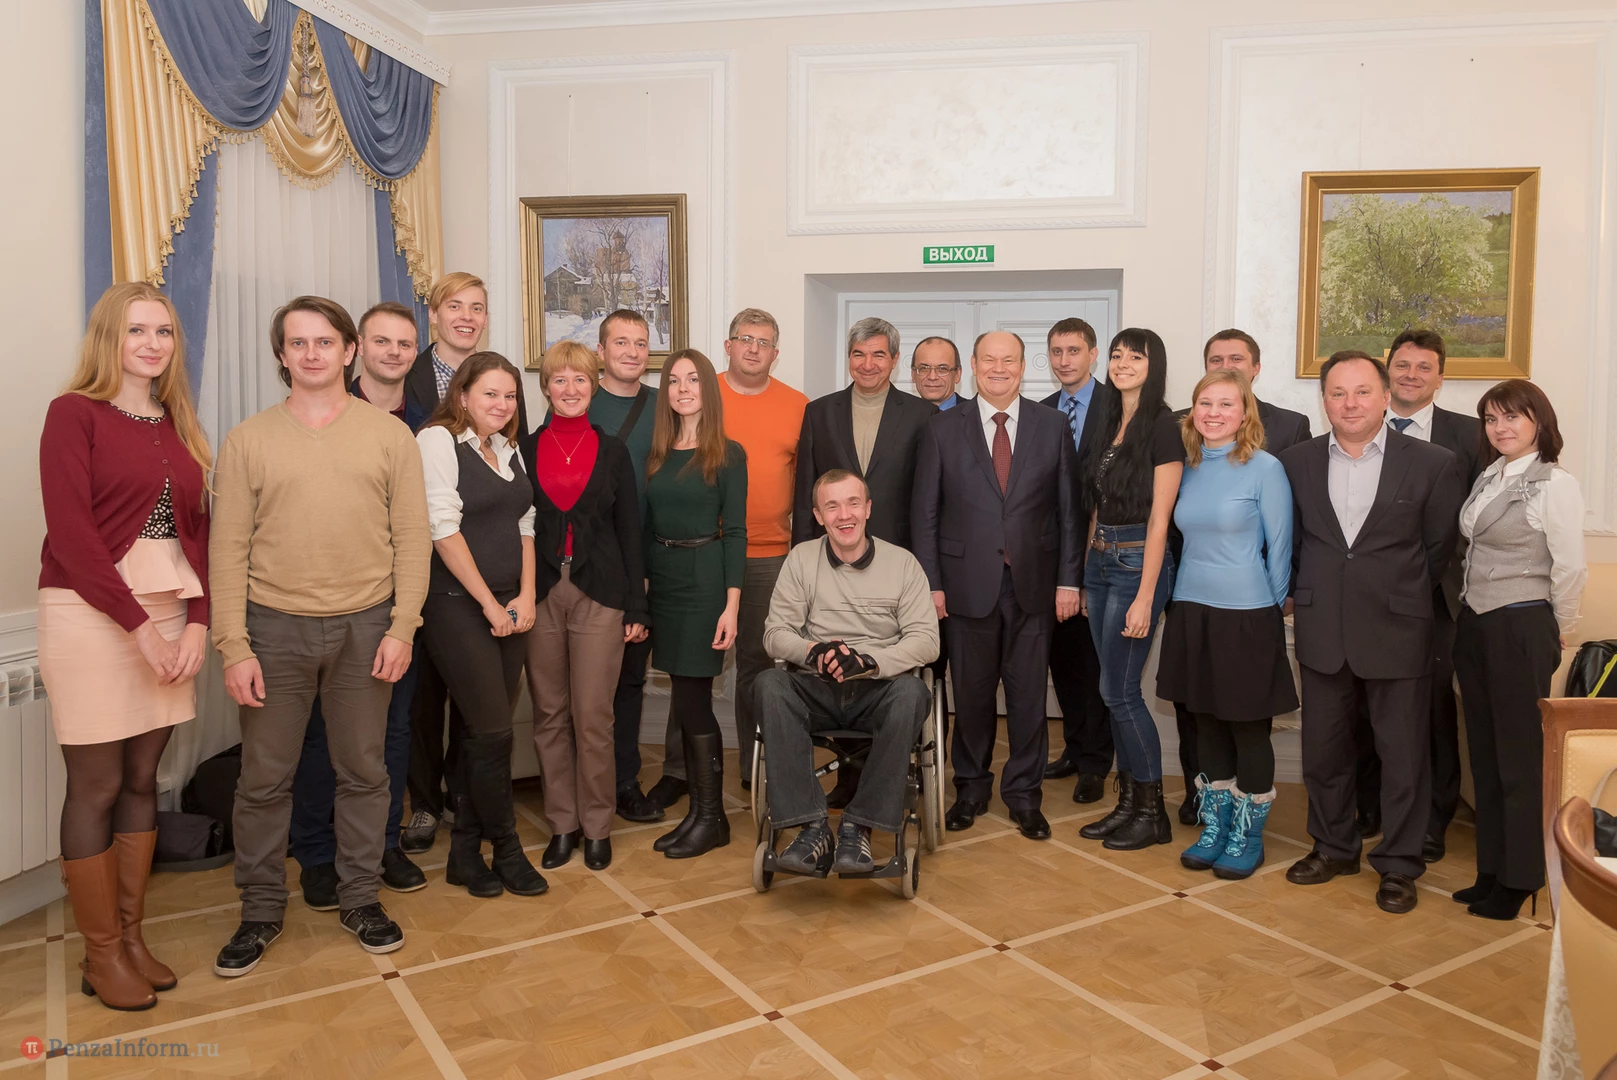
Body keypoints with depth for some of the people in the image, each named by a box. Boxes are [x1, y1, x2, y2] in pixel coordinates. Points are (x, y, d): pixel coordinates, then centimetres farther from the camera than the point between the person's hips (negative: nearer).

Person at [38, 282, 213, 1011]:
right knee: (97, 786, 2)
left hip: (170, 617, 5)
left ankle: (131, 934, 24)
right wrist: (138, 624, -14)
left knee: (142, 778, 12)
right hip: (92, 615, -5)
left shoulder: (178, 425, 12)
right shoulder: (74, 414, -4)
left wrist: (197, 621, -3)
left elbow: (197, 529, 9)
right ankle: (101, 955, 15)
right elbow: (71, 533, -12)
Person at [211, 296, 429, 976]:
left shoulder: (390, 435, 3)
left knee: (363, 771, 10)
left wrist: (401, 627, -6)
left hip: (365, 626, 0)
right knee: (264, 777, 8)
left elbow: (412, 537, 1)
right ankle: (261, 908, 26)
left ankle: (359, 897, 27)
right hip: (274, 627, 0)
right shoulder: (248, 441, 3)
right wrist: (233, 646, -6)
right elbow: (228, 548, 0)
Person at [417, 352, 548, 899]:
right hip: (458, 605, -7)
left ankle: (464, 853, 21)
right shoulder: (438, 440, -6)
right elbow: (444, 529, -13)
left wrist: (526, 597, 2)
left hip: (508, 607, 7)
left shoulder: (509, 449, 15)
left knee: (484, 732, 9)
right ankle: (507, 851, 13)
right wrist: (489, 603, -12)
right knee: (494, 732, -4)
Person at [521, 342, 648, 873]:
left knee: (593, 717, -1)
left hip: (599, 595, -1)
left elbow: (630, 531, 5)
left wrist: (636, 607, 0)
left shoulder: (612, 451, 6)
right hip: (540, 594, 1)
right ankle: (561, 824, 20)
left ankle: (596, 825, 14)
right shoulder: (525, 449, 7)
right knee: (549, 714, 7)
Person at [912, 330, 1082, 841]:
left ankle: (1024, 793, 23)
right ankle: (971, 787, 26)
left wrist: (1068, 579, 0)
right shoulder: (944, 427, 2)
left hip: (1033, 582, 1)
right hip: (967, 582, 0)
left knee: (1028, 693, 7)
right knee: (971, 691, 9)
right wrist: (931, 583, -4)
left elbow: (1067, 509, 4)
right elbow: (925, 512, 1)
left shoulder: (1052, 425, 5)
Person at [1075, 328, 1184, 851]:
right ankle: (1128, 802, 21)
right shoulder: (1110, 424, 12)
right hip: (1100, 563, 8)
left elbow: (1159, 519, -15)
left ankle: (1152, 812, 11)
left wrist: (1145, 597, -18)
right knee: (1116, 691, 11)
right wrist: (1087, 577, 13)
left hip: (1137, 565, -8)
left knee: (1119, 691, -4)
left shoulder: (1162, 427, -11)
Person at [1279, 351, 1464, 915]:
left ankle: (1398, 865, 23)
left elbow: (1440, 545, 3)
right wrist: (1300, 592, 8)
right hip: (1321, 631, 3)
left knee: (1403, 753, 7)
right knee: (1323, 748, 13)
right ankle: (1333, 847, 32)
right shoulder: (1295, 462, 2)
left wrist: (1401, 596, 7)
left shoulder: (1433, 463, -5)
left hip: (1396, 632, -2)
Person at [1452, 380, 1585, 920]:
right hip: (1475, 626, 7)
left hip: (1521, 627, -7)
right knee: (1484, 753, 13)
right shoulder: (1488, 478, 9)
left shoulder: (1554, 484, -12)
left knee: (1520, 755, 3)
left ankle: (1519, 879, 17)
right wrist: (1469, 617, 10)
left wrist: (1559, 630, -1)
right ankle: (1491, 870, 25)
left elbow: (1569, 567, -10)